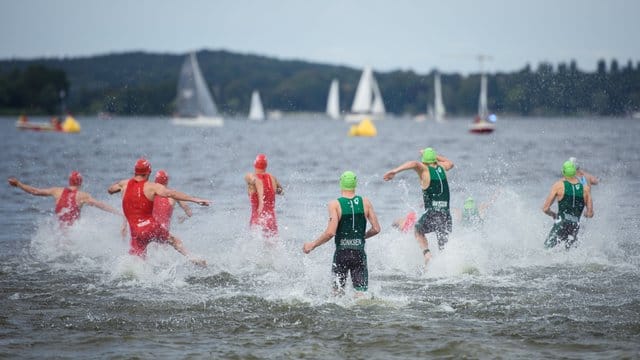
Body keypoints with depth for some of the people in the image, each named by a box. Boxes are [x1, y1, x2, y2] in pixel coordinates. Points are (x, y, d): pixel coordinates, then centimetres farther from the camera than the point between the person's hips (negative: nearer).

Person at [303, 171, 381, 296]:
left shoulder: (335, 204, -8)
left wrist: (313, 244, -3)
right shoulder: (365, 203, 1)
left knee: (338, 291, 13)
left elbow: (330, 232, -16)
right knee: (361, 292, 2)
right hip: (359, 253, 2)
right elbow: (376, 229, 2)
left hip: (341, 253, -2)